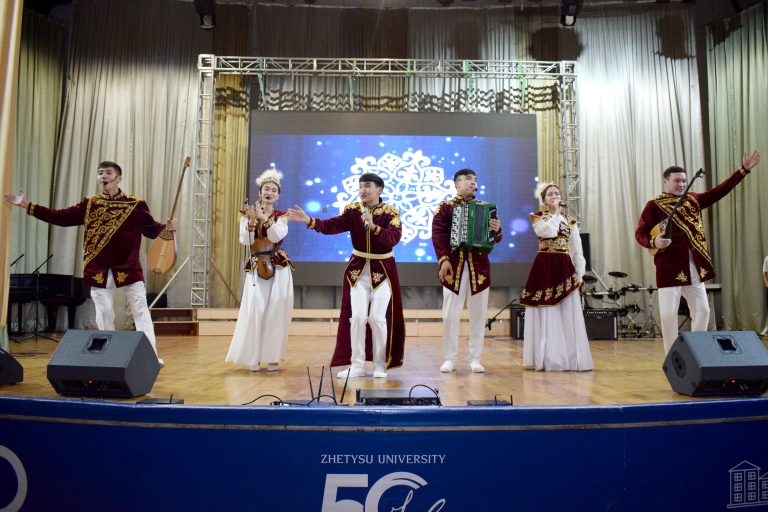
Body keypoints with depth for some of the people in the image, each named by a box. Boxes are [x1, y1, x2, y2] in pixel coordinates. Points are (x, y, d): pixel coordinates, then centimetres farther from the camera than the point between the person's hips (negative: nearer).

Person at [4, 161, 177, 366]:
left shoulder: (135, 205, -2)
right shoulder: (89, 204, 7)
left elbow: (152, 229, -2)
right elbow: (60, 217, 7)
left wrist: (167, 227, -24)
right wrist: (27, 205, 3)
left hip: (129, 268, -3)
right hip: (99, 270, 3)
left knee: (141, 309, -5)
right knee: (104, 314, 9)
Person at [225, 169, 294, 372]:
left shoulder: (281, 216, 5)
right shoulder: (248, 214, 8)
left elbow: (277, 236, -14)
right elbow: (245, 240, -5)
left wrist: (263, 217, -21)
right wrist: (252, 220, -16)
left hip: (279, 268, 0)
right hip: (256, 268, 1)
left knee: (276, 312, -2)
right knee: (255, 310, -8)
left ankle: (272, 357, 10)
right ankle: (253, 357, 5)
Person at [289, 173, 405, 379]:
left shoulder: (391, 213, -9)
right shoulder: (352, 210, -1)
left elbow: (394, 238, -25)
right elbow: (331, 226, -14)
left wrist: (373, 226, -39)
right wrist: (309, 221, -29)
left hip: (382, 271, -2)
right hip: (358, 270, 2)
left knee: (377, 317, -6)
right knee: (357, 317, -2)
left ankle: (380, 365, 11)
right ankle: (357, 365, 9)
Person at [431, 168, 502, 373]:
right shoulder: (445, 207, 4)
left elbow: (495, 238, 10)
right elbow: (438, 234, -5)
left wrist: (497, 230, -13)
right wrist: (443, 259, -16)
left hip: (479, 266, 3)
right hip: (454, 265, -3)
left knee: (478, 314, 5)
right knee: (450, 314, -1)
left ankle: (475, 358, 15)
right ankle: (449, 359, 10)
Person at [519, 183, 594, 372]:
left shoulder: (570, 220, 14)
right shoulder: (538, 217, 5)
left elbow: (577, 249, 11)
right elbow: (547, 231, -18)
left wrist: (579, 273, 3)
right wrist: (556, 213, -7)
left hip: (565, 267, 3)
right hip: (545, 267, -3)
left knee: (569, 314, 1)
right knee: (547, 314, -2)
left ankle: (571, 358, 7)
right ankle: (548, 358, 4)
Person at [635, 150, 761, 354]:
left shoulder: (693, 200, 14)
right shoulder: (654, 205, -3)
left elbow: (719, 191, 13)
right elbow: (640, 233, -5)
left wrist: (744, 169, 9)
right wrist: (654, 242, -25)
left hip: (695, 267, 6)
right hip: (670, 268, -6)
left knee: (702, 310, 10)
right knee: (668, 314, -5)